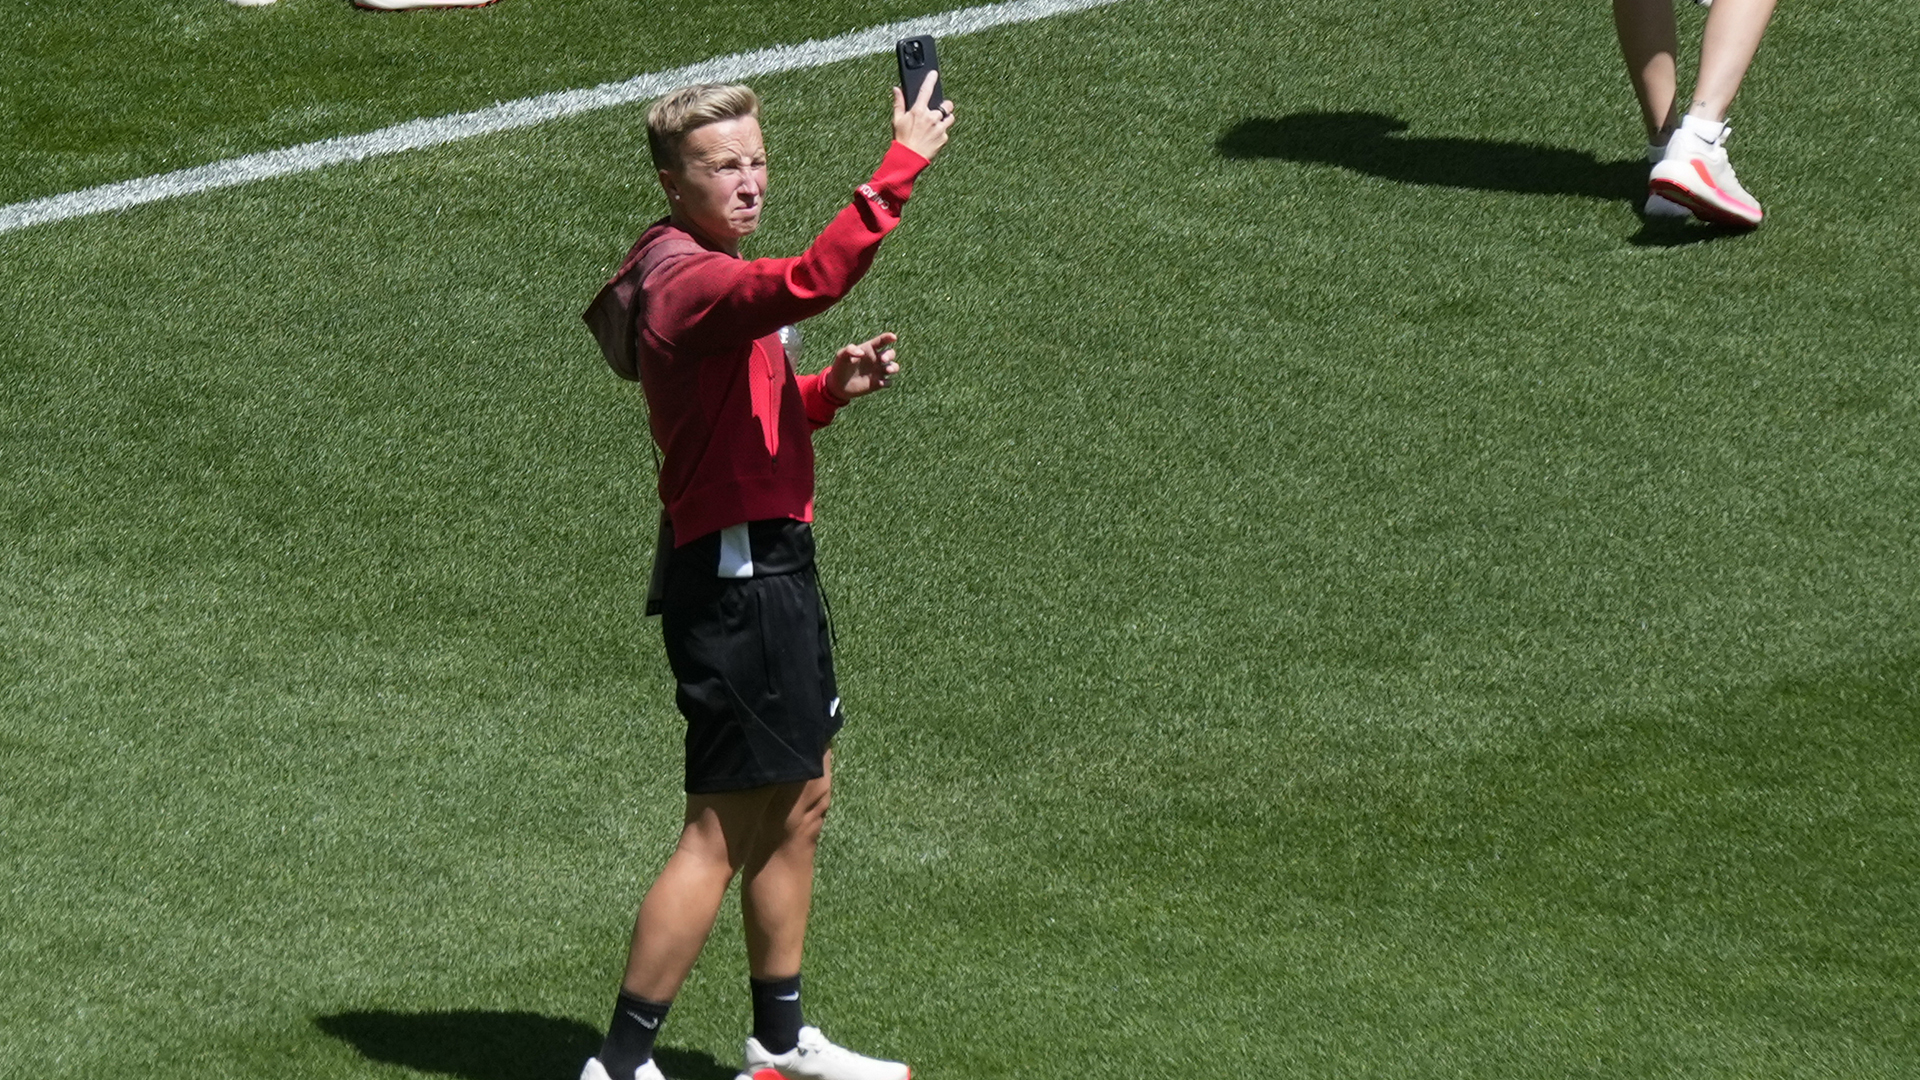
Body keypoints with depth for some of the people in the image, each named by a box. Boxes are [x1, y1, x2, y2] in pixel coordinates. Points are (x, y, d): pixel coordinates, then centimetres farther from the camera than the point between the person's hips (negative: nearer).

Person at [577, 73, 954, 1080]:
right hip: (733, 573, -11)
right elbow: (814, 279, -41)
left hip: (768, 564, 11)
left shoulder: (709, 272, 13)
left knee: (801, 800, 19)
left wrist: (831, 388, 6)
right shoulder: (691, 280, -20)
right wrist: (902, 164, -37)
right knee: (721, 833, -6)